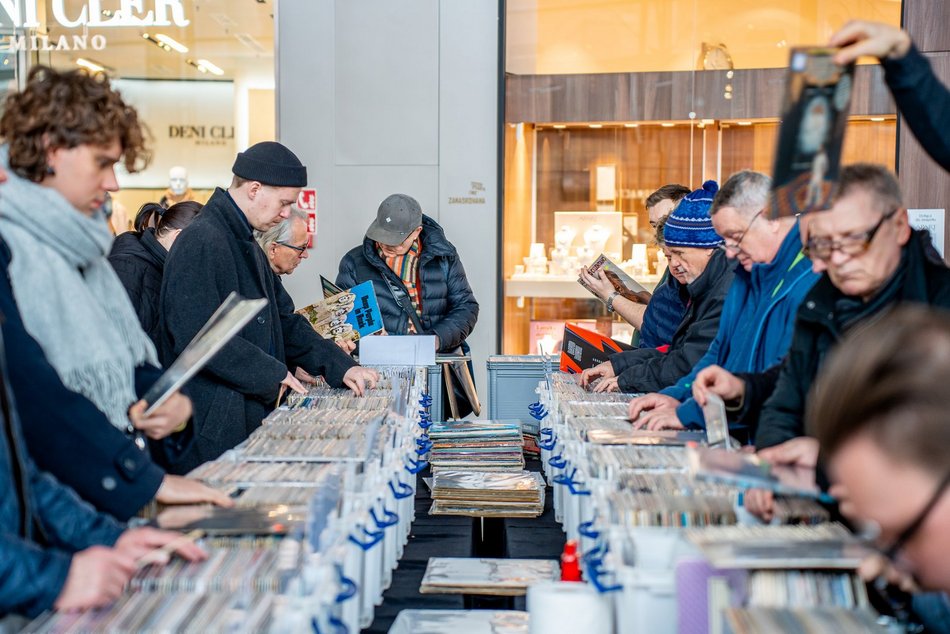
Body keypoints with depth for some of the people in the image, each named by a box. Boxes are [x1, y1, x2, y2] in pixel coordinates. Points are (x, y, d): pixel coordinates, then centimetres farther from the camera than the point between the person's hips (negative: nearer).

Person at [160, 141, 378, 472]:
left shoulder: (248, 247, 19)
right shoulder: (201, 243, -15)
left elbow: (284, 323, 21)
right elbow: (197, 335, -23)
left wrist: (341, 367, 10)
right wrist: (273, 373, -16)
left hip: (252, 419, 10)